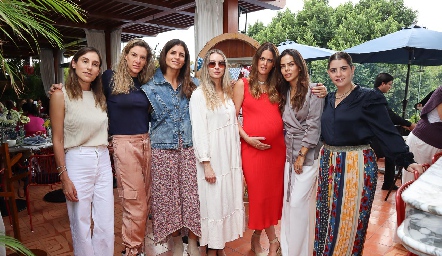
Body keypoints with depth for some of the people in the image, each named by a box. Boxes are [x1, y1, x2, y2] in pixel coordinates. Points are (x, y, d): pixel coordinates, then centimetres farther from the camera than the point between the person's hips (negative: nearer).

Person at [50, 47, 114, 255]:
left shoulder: (100, 96, 10)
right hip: (77, 162, -4)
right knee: (81, 225, 8)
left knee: (106, 226, 11)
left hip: (103, 161, 5)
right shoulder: (61, 95, -6)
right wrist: (64, 177, -10)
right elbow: (57, 140, -7)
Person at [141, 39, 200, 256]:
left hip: (189, 149, 2)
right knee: (168, 196, 4)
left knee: (191, 194, 1)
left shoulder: (193, 85, 10)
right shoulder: (150, 86, 4)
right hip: (163, 150, -1)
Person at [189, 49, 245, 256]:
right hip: (212, 159, -6)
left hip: (231, 157, 6)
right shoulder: (199, 95, -8)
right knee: (212, 203, 4)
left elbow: (233, 126, 12)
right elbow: (198, 132, -13)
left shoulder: (228, 93, 11)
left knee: (228, 200, 12)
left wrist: (237, 159, 9)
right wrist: (206, 164, -16)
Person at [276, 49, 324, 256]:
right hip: (289, 153, 6)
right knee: (288, 201, 11)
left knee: (298, 202, -4)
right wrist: (288, 152, 5)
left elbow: (314, 126, -13)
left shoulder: (313, 91, -9)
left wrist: (302, 155, -14)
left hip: (307, 154, -6)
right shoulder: (284, 92, 10)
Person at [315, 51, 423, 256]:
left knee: (349, 220, 4)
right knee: (326, 217, 14)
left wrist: (407, 161, -22)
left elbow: (388, 132, -13)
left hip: (356, 165, -5)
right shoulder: (328, 99, 8)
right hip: (328, 162, 6)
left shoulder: (368, 98, -9)